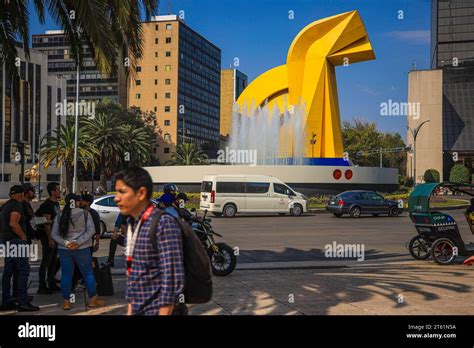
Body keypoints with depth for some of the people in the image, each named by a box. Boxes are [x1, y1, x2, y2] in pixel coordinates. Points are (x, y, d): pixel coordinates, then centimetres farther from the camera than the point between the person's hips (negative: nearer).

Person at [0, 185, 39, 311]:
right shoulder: (17, 205, -11)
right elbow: (13, 223, -23)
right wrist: (23, 236, -13)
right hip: (16, 241, -10)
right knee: (24, 270, -10)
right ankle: (23, 302, -13)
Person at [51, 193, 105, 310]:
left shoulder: (60, 217, 2)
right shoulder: (85, 214, -4)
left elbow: (54, 234, -2)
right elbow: (91, 230, -11)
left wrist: (66, 243, -11)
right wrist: (79, 242, -14)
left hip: (64, 249, 2)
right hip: (82, 249, -2)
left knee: (66, 274, 8)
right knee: (88, 273, 8)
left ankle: (66, 301, 11)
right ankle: (93, 299, 13)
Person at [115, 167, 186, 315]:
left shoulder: (164, 224, -16)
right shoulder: (132, 225, 9)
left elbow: (173, 280, -21)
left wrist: (164, 313, -22)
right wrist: (130, 310, 14)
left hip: (159, 310, -7)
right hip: (138, 311, 7)